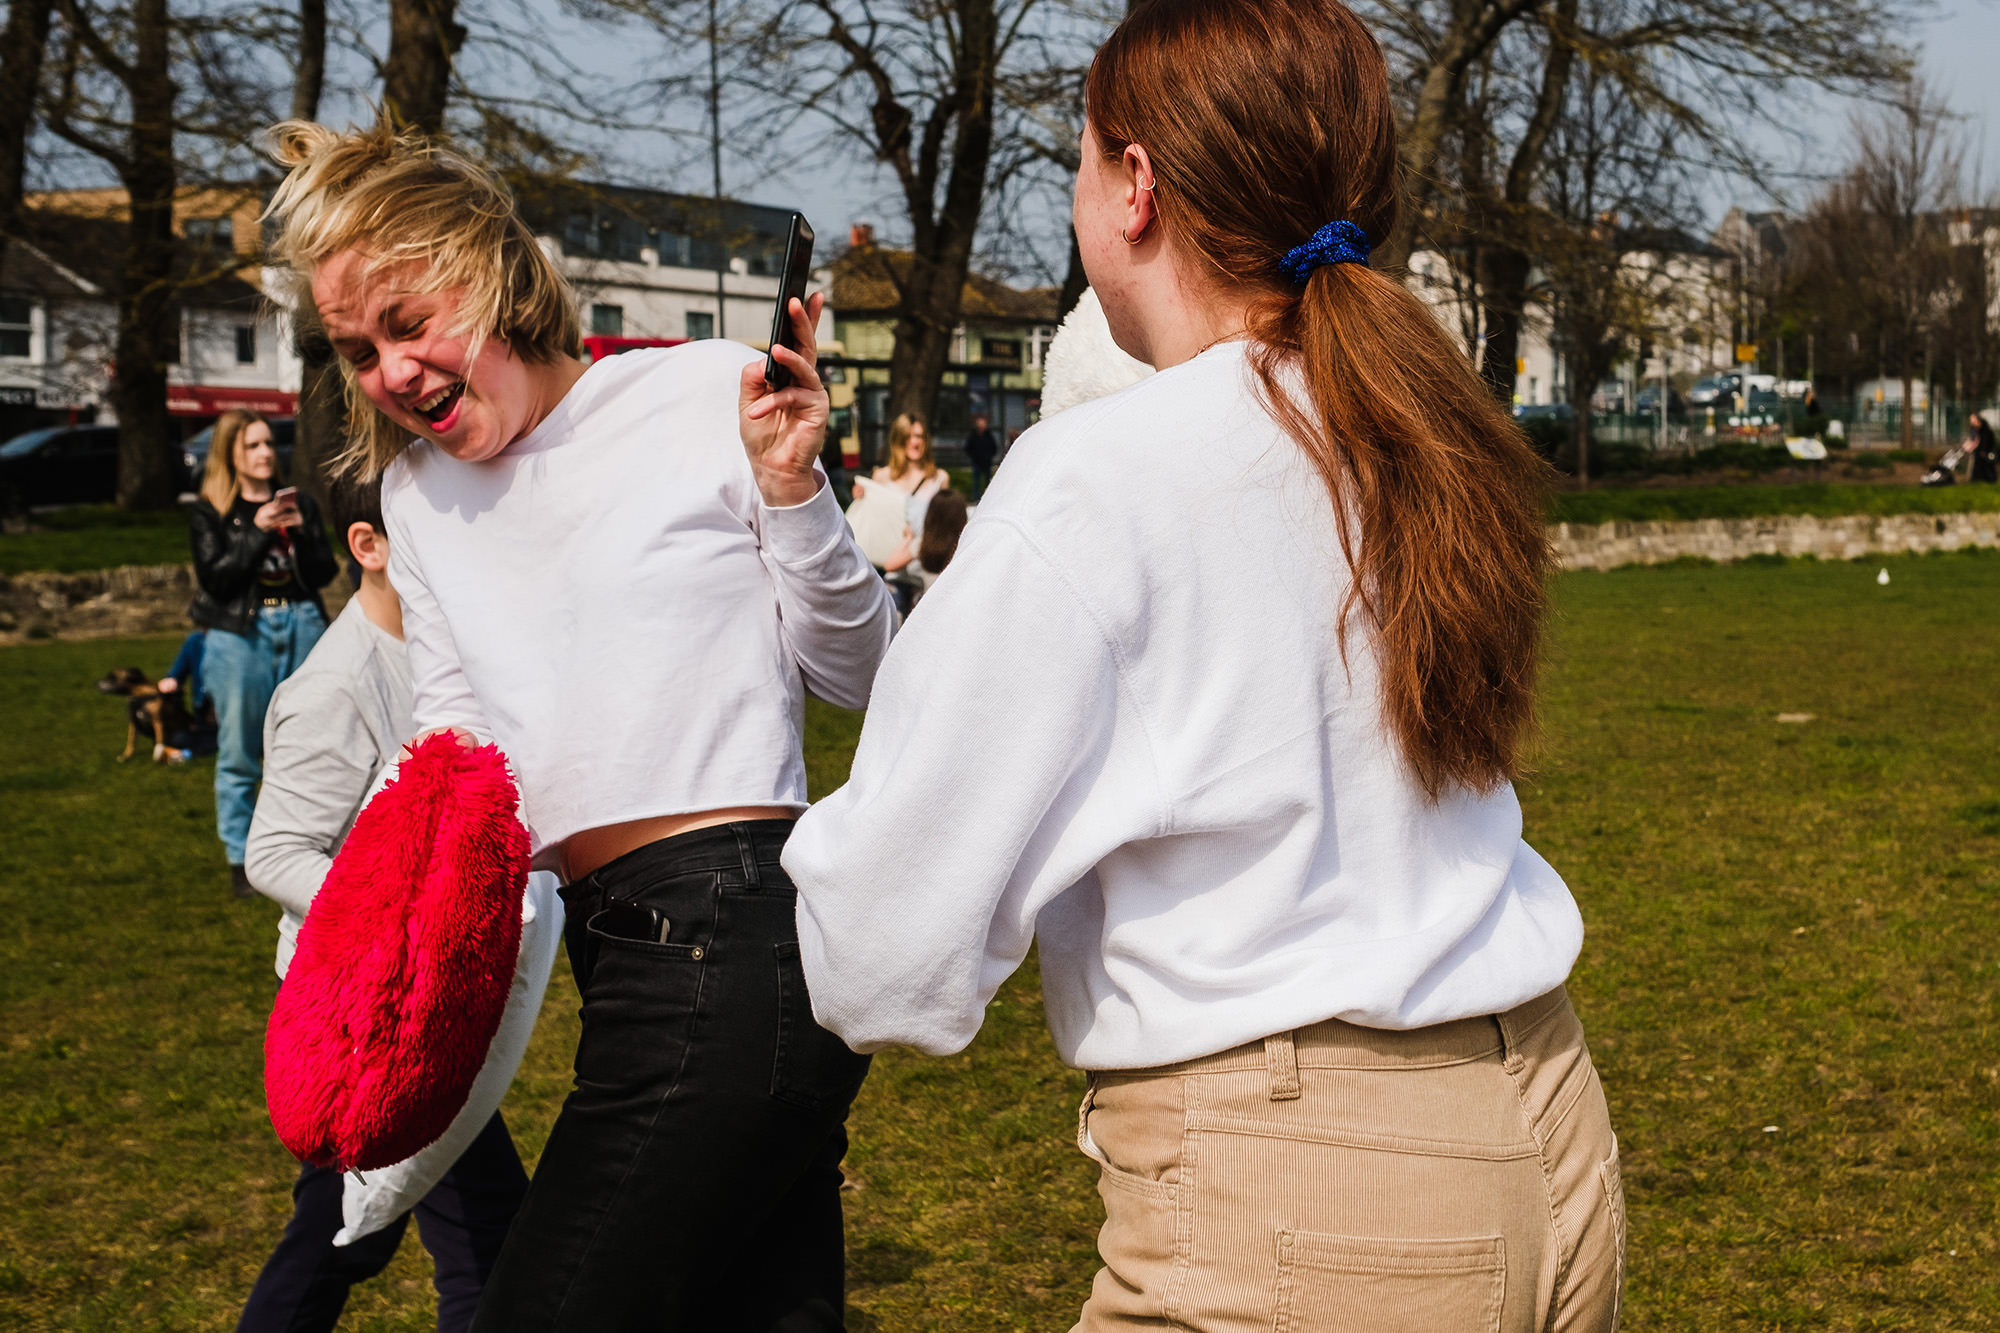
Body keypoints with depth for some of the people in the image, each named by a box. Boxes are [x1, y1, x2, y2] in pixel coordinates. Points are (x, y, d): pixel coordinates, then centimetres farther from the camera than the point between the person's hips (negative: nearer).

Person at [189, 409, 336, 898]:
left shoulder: (300, 504, 13)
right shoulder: (210, 513, 3)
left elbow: (325, 572, 7)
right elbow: (215, 577, -9)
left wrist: (300, 532, -10)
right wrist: (258, 532, -14)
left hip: (301, 627, 3)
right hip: (240, 633, -3)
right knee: (239, 756, -1)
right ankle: (241, 861, 7)